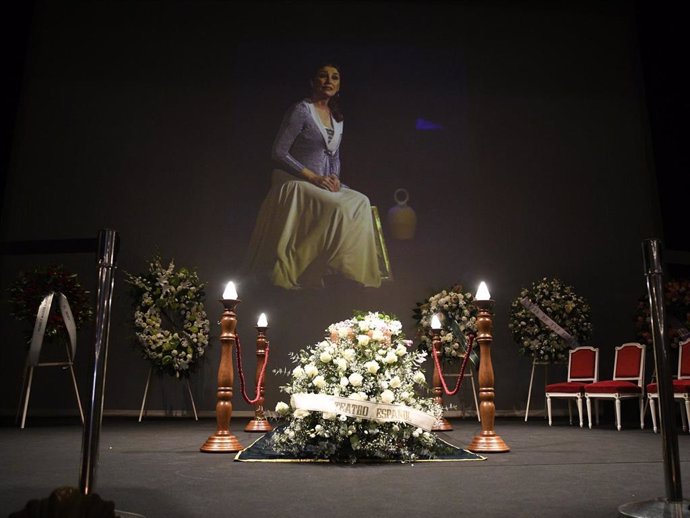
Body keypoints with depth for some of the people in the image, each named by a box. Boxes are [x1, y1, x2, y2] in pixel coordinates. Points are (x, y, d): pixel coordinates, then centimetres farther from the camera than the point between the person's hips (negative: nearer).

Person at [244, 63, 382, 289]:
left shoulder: (337, 118, 14)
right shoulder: (301, 110, -8)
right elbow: (279, 153, -13)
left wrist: (334, 177, -1)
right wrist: (314, 177, -18)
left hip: (323, 184, 7)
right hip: (295, 183, -7)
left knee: (361, 202, -17)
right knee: (338, 208, -29)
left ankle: (356, 269, -14)